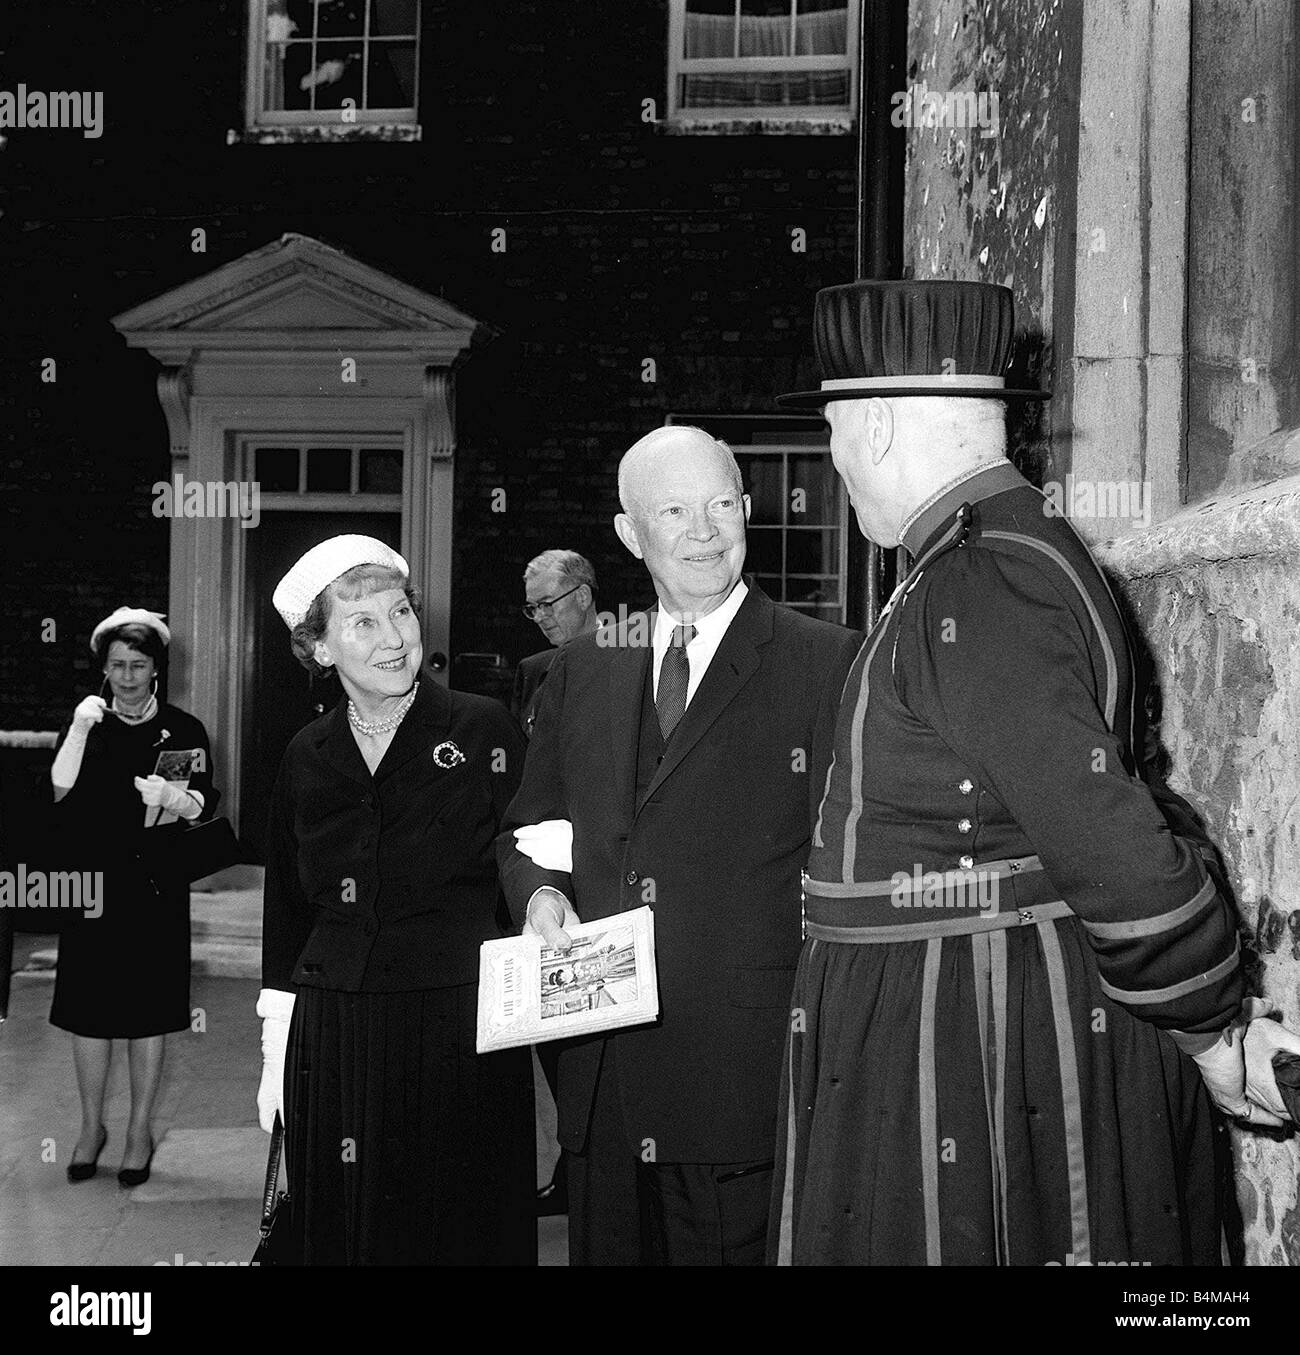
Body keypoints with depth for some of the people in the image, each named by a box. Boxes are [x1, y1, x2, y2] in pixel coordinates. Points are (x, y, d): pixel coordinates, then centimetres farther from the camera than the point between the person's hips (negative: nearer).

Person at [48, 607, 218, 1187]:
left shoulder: (183, 731, 3)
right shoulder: (87, 723, 7)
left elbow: (206, 805, -2)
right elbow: (60, 791, -7)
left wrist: (173, 799, -22)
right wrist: (79, 730, -16)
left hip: (155, 885, -1)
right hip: (91, 882, 1)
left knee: (149, 1009, 3)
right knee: (88, 1006, 4)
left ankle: (141, 1130, 15)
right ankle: (92, 1127, 18)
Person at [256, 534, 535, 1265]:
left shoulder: (484, 730, -2)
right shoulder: (309, 758, 8)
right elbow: (287, 910, 14)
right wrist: (276, 1052, 12)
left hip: (462, 1030, -3)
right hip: (332, 1035, 3)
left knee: (464, 1231, 4)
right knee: (341, 1232, 10)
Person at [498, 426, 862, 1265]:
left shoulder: (827, 663, -2)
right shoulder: (584, 669, 13)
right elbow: (530, 826, 20)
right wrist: (540, 889, -1)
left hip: (746, 1071, -4)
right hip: (604, 1077, 5)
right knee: (608, 1250, 14)